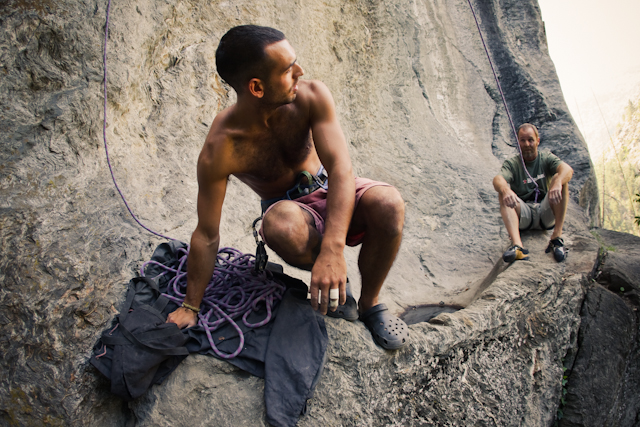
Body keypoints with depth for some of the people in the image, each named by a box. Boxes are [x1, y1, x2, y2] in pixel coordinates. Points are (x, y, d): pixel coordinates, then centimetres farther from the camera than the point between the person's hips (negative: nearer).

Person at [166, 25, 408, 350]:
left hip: (328, 190, 2)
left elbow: (340, 167, -29)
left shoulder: (311, 97, -20)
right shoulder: (219, 150, -25)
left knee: (388, 202, -30)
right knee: (281, 226, -40)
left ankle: (370, 303, -4)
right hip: (288, 208, -2)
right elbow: (206, 236, -17)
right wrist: (190, 306, -9)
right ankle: (337, 284, -6)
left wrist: (332, 250, -43)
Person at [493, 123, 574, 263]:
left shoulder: (547, 159, 8)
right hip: (523, 216, 0)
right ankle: (517, 245, -47)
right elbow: (498, 179, -19)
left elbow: (568, 170, -15)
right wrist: (505, 190, -44)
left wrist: (557, 182, -40)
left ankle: (557, 237, -27)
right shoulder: (512, 164, 5)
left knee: (560, 179, -19)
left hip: (546, 213, 0)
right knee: (503, 193, -26)